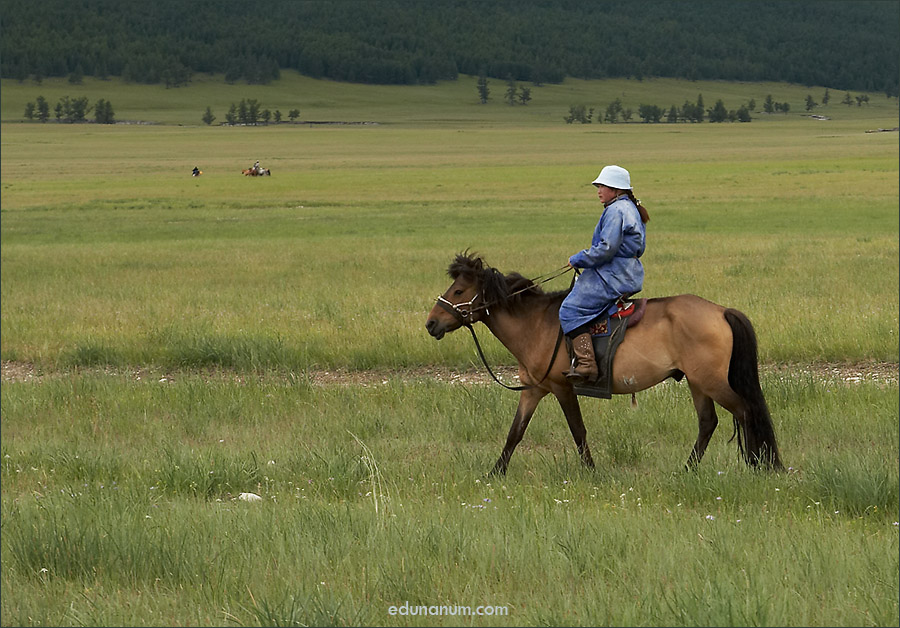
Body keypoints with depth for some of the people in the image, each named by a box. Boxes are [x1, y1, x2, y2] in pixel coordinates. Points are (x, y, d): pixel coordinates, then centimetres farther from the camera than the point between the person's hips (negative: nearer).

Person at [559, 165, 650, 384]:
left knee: (571, 309, -13)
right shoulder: (630, 209, 17)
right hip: (630, 274, 11)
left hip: (613, 277, -11)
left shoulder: (616, 210, -15)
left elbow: (606, 249, -23)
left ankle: (585, 364, -24)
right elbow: (638, 248, 23)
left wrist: (578, 259, -10)